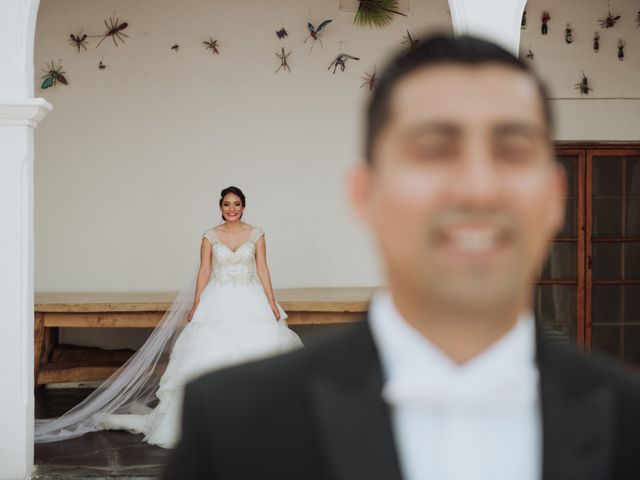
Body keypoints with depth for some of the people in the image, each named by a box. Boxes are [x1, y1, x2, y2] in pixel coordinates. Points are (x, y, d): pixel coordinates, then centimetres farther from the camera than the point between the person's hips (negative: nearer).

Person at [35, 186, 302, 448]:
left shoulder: (256, 235, 4)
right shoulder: (210, 236, 4)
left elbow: (262, 270, 4)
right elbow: (204, 272, 3)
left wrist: (272, 303, -4)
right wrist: (196, 305, -5)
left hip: (250, 302, 0)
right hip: (218, 303, 0)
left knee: (257, 352, -5)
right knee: (212, 353, -5)